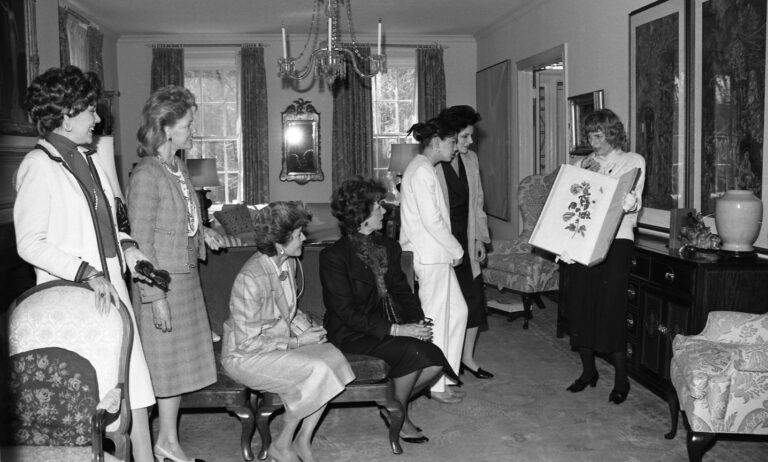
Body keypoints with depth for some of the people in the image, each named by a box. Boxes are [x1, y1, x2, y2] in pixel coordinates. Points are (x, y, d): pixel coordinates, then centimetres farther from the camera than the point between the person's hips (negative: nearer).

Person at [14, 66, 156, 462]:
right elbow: (30, 243, -14)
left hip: (110, 290, 7)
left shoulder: (88, 159, 13)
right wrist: (87, 274, -22)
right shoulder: (39, 165, -10)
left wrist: (125, 244, 4)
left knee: (134, 390, 8)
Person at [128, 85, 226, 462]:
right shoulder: (146, 174, -17)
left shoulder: (178, 167, 8)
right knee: (163, 361, 3)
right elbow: (141, 241, -19)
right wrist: (156, 296, -20)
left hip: (186, 275, 8)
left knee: (178, 361, 15)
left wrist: (202, 232, 4)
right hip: (161, 281, -8)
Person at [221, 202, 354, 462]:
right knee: (315, 371, -25)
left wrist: (307, 328, -2)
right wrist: (296, 342, -19)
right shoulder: (251, 278, -25)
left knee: (332, 358, -16)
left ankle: (304, 441, -2)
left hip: (284, 341, 8)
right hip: (245, 355, -8)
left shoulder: (288, 263, 1)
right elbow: (247, 341, -22)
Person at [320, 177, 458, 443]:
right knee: (412, 352, -27)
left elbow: (402, 289, 11)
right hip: (351, 335, -7)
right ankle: (398, 416, -1)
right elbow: (347, 313, -18)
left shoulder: (388, 247, 9)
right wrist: (395, 329, -24)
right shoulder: (334, 257, -14)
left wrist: (418, 321, -9)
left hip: (393, 327, 7)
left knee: (436, 360, -15)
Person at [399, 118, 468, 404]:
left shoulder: (422, 169, 16)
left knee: (457, 311, 15)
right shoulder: (422, 171, -16)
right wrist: (456, 249, -11)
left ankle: (446, 374, 25)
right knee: (436, 320, 0)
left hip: (435, 255, 10)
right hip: (430, 258, -10)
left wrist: (452, 249, 13)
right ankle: (437, 386, 12)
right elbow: (432, 220, -21)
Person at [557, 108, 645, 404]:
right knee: (580, 305, 5)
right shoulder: (581, 164, 16)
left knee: (611, 308, -6)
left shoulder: (633, 162, 6)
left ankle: (621, 378, 7)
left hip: (614, 242, -4)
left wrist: (628, 202, -26)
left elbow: (633, 203, -5)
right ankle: (588, 371, 21)